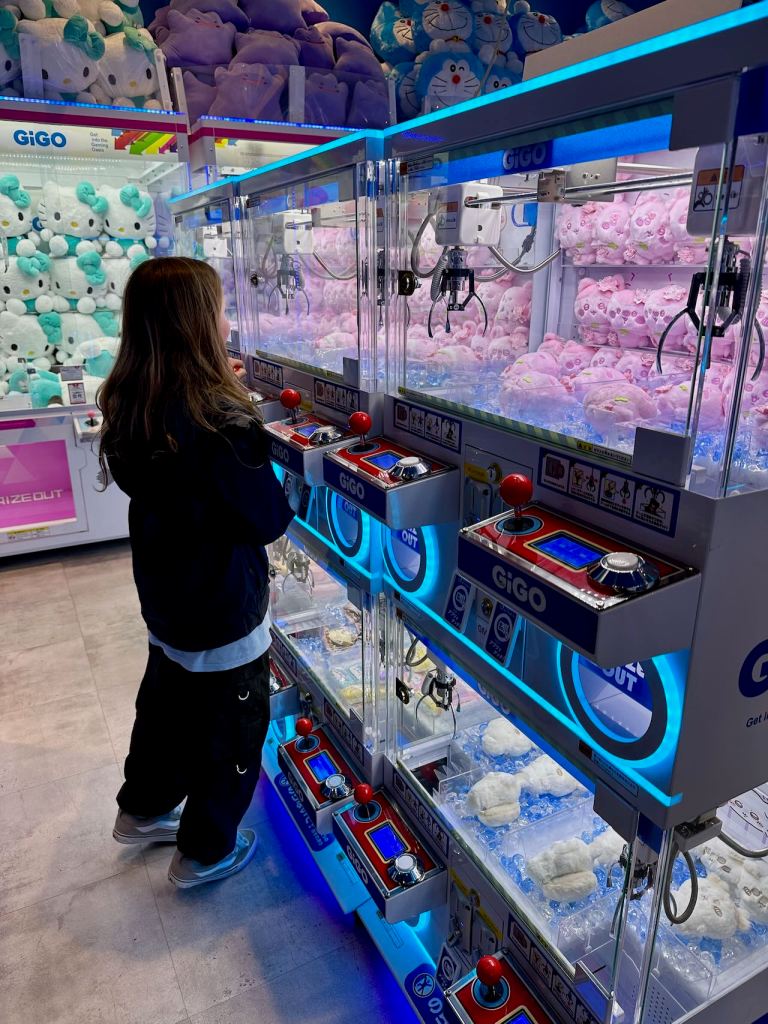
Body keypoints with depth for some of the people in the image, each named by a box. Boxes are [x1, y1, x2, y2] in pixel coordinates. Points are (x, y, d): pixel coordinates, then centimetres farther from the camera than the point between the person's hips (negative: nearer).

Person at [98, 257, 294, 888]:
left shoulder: (131, 405, -5)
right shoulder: (221, 422, -29)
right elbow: (268, 519, -22)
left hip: (165, 597, 8)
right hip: (222, 611, -8)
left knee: (166, 702, 29)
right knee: (231, 731, 15)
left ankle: (144, 811, 51)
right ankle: (204, 853, 36)